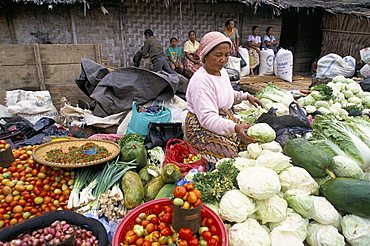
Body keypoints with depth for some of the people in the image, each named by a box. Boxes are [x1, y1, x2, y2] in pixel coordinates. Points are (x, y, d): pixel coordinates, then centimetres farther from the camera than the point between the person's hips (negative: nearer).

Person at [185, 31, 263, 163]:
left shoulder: (223, 71, 6)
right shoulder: (200, 81, -24)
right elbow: (207, 117, -32)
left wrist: (246, 96, 12)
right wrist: (234, 127, -44)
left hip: (227, 120, 9)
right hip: (203, 128, -9)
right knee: (230, 156, -24)